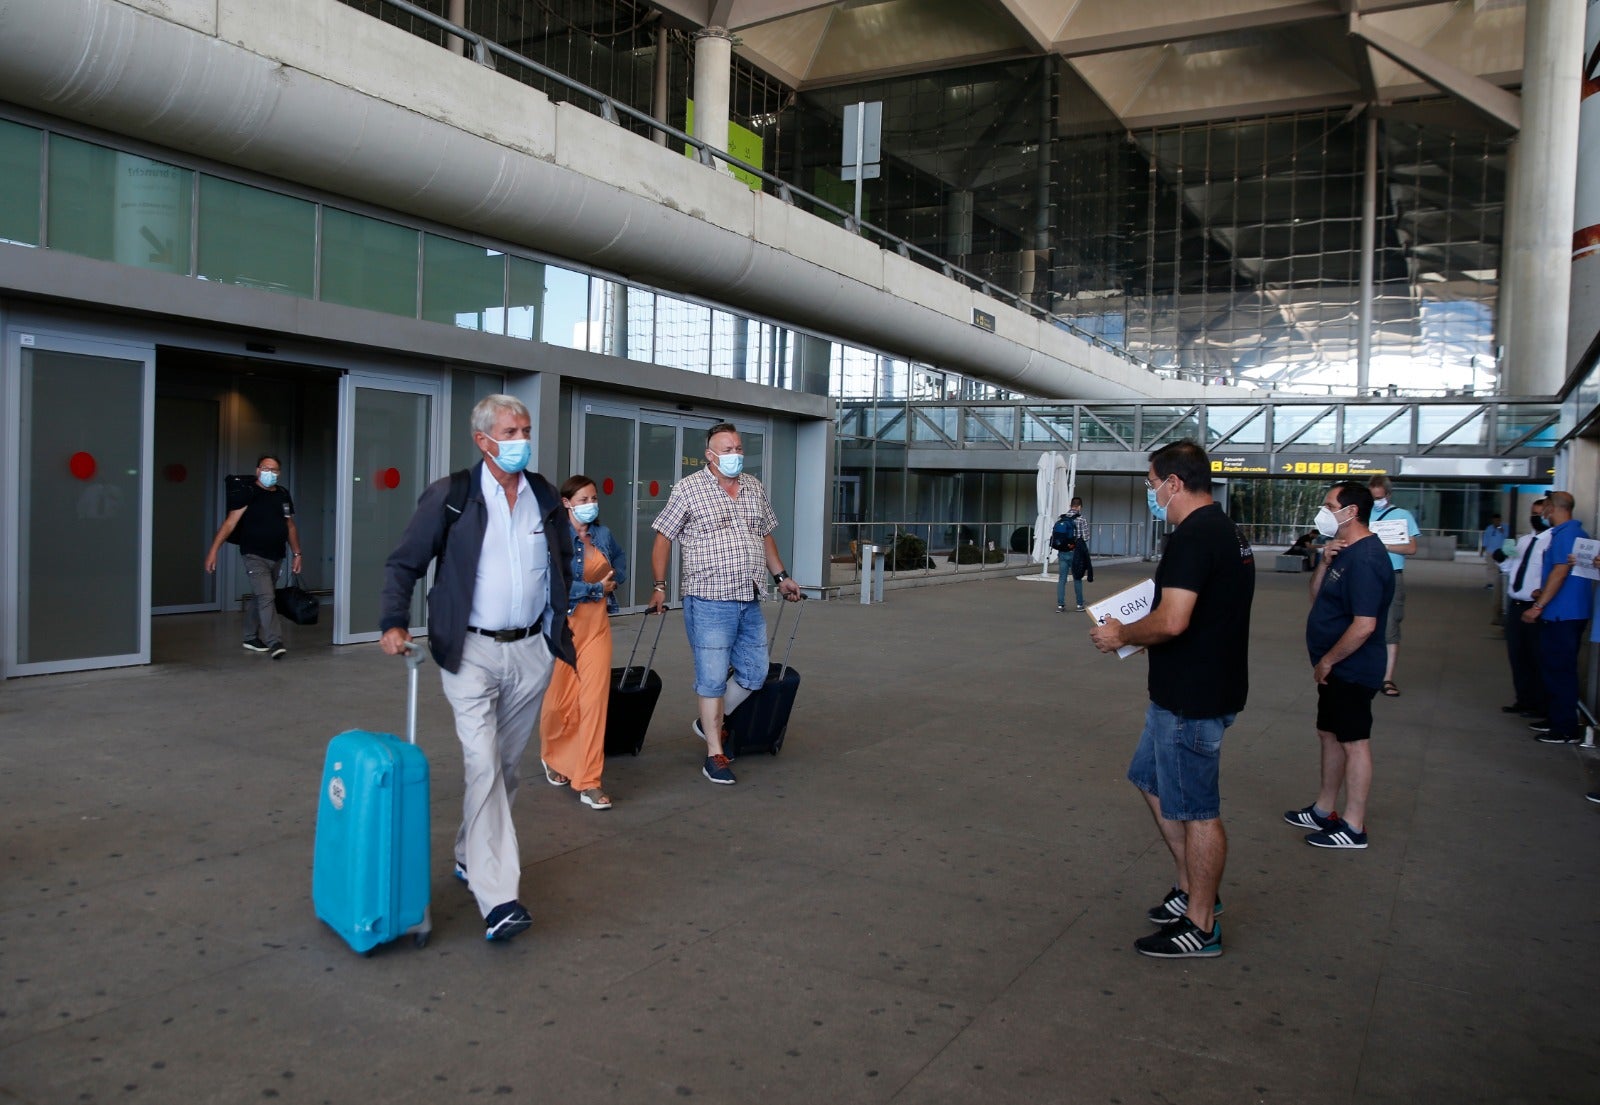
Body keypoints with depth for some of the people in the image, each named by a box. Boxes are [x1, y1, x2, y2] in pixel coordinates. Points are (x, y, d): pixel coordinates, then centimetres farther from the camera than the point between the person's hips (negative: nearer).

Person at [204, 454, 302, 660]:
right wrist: (213, 549, -21)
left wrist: (297, 553, 14)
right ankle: (274, 643, -16)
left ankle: (251, 637, 29)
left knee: (263, 599, 15)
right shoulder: (248, 493, -8)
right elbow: (230, 522, -14)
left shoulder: (283, 494, 10)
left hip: (276, 557, 6)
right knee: (266, 597, -15)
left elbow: (290, 526, 18)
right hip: (255, 556, -6)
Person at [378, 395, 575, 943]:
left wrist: (559, 632, 16)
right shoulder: (449, 496, -5)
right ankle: (497, 897, -11)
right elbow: (404, 563, -3)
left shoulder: (545, 497, 8)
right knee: (483, 765, -12)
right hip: (472, 651, -4)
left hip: (531, 652, 5)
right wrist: (395, 622, -17)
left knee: (506, 765, 14)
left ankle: (472, 857, 35)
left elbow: (562, 565, 19)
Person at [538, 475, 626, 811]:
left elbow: (620, 565, 25)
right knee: (561, 700, 9)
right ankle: (552, 757, 40)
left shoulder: (603, 535, 6)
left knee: (595, 700, -5)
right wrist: (597, 588, -12)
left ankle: (588, 783, 1)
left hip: (597, 626, 4)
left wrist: (612, 580, 4)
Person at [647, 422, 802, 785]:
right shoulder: (689, 489, -3)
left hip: (750, 602, 6)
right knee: (713, 679, -1)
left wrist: (781, 576, 20)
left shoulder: (754, 488, 13)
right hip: (709, 602, -6)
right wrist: (660, 586, -6)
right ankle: (714, 755, 11)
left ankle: (710, 722, 33)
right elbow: (663, 538, -1)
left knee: (754, 674, 11)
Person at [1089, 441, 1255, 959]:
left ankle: (1201, 927, 15)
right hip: (1202, 688, 11)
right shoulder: (1227, 531, 12)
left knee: (1196, 810, 1)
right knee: (1153, 780, 21)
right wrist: (1136, 632, 16)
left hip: (1190, 698, -11)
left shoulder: (1193, 536, -21)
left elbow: (1171, 621, -29)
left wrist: (1121, 635, -12)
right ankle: (1191, 890, 32)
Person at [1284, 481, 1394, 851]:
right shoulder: (1346, 552, 11)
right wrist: (1325, 563, -3)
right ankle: (1324, 811, 31)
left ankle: (1353, 828, 8)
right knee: (1330, 735, 18)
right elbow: (1316, 598, 13)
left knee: (1354, 742, -1)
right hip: (1337, 669, 11)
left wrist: (1327, 661, -18)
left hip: (1352, 670, -11)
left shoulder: (1365, 560, -22)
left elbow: (1364, 625, -28)